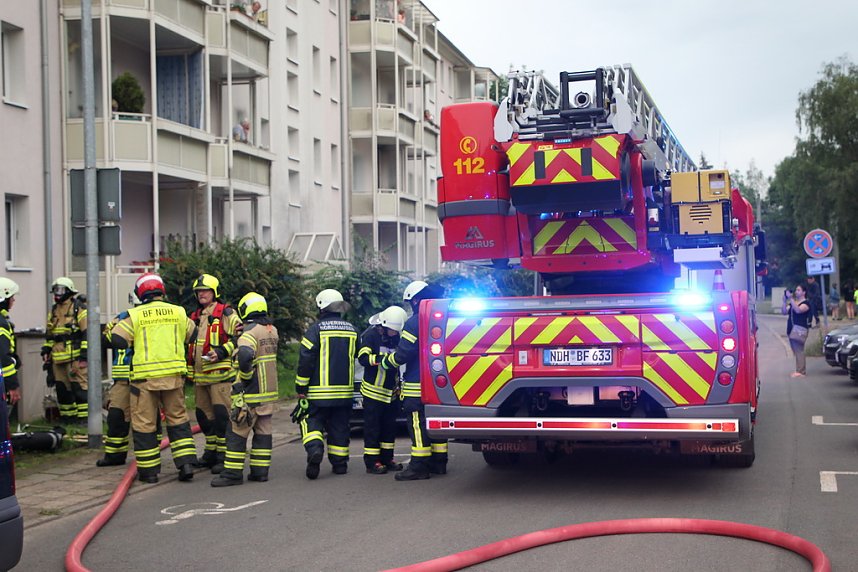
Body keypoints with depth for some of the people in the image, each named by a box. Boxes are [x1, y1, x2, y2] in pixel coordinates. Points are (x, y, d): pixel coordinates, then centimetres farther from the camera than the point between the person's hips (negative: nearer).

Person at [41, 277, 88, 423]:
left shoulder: (79, 309, -5)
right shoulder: (53, 311, 18)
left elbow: (87, 333, -9)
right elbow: (49, 333, 27)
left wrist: (84, 354, -14)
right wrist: (46, 350, 17)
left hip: (75, 356, -8)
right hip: (58, 357, 8)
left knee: (79, 386, -11)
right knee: (62, 388, 10)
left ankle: (84, 416, -9)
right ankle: (68, 416, 19)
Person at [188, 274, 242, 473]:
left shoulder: (226, 313, -3)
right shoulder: (195, 317, 20)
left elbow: (238, 338, -9)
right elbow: (190, 345, 28)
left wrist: (221, 352, -19)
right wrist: (190, 371, 22)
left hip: (221, 374, -8)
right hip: (200, 376, 8)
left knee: (221, 414, -11)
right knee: (204, 415, 12)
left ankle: (223, 456, -7)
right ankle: (211, 452, 24)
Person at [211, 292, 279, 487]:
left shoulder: (251, 331, -16)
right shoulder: (272, 330, 11)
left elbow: (245, 354, -33)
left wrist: (245, 376, -17)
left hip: (251, 392, -8)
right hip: (269, 391, 8)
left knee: (237, 431, -2)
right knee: (263, 431, 11)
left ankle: (233, 473, -1)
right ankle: (260, 471, 14)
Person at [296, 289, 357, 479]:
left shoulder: (315, 329, -9)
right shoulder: (352, 330, 8)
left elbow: (305, 361, -10)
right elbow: (357, 357, 19)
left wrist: (301, 388, -4)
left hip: (319, 392, -4)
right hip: (344, 392, 4)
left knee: (312, 421, 4)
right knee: (339, 427, 11)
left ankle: (315, 449, -21)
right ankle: (339, 463, 13)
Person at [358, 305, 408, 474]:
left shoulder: (395, 337, 4)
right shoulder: (371, 335, -14)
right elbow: (362, 358, -25)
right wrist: (379, 358, -42)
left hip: (391, 391, 7)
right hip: (373, 391, -7)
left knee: (389, 427, 12)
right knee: (372, 427, -3)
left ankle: (387, 458, 21)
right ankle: (372, 462, 1)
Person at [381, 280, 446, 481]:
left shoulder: (415, 322, -14)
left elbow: (402, 354, -15)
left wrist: (385, 362, 2)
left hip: (418, 385, -8)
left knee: (418, 424, -6)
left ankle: (419, 466, -6)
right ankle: (439, 462, 18)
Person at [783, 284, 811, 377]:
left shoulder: (806, 303, -2)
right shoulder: (792, 303, 20)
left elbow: (798, 310, -20)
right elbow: (784, 311, 12)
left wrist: (790, 298, -21)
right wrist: (785, 301, 0)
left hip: (800, 329, -8)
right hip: (791, 329, 8)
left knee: (798, 350, -13)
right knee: (796, 351, 7)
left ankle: (800, 371, -15)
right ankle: (800, 370, 11)